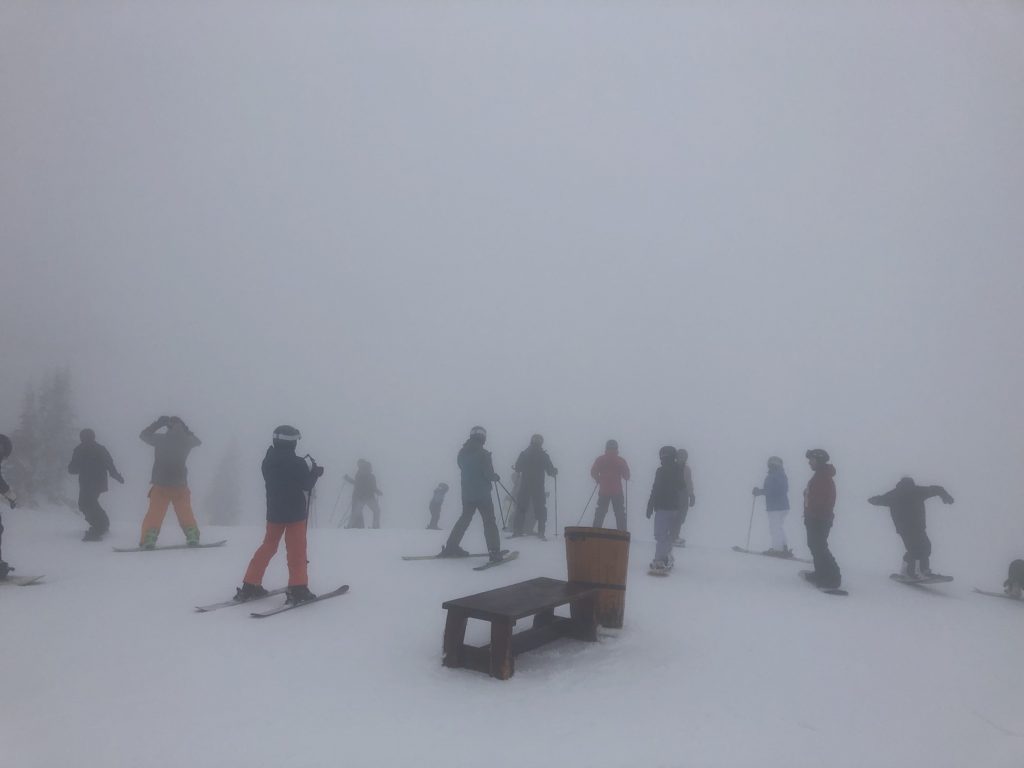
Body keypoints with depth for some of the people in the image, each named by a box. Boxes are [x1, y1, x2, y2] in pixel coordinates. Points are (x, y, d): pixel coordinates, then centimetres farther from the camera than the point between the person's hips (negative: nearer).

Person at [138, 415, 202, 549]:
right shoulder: (186, 440, -3)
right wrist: (185, 429, 20)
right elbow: (198, 441, 21)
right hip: (180, 484, 1)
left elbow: (143, 435, 12)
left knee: (155, 513, 4)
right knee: (185, 513, 12)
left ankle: (148, 540, -6)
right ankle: (193, 536, 4)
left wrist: (158, 423, 17)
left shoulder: (160, 438, -6)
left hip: (161, 484, -1)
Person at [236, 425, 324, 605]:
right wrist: (315, 472, 8)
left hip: (274, 511, 6)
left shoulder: (268, 460, 2)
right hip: (295, 512, -5)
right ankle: (298, 589, -2)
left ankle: (250, 586, 14)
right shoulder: (297, 463, -16)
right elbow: (307, 485, -10)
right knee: (296, 550, 0)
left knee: (268, 546, 14)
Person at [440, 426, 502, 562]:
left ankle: (451, 547, 22)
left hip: (466, 493, 6)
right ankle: (494, 552, -5)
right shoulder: (483, 454, -15)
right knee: (489, 521, 1)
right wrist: (496, 477, 6)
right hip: (482, 494, -5)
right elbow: (489, 474, -16)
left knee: (465, 519, 20)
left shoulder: (462, 453, 2)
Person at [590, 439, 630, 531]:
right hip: (617, 491, -1)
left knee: (600, 513, 9)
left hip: (603, 490, 1)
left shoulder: (600, 459, 1)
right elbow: (627, 476, 0)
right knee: (620, 514, 7)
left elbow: (593, 473, 2)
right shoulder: (621, 460, -2)